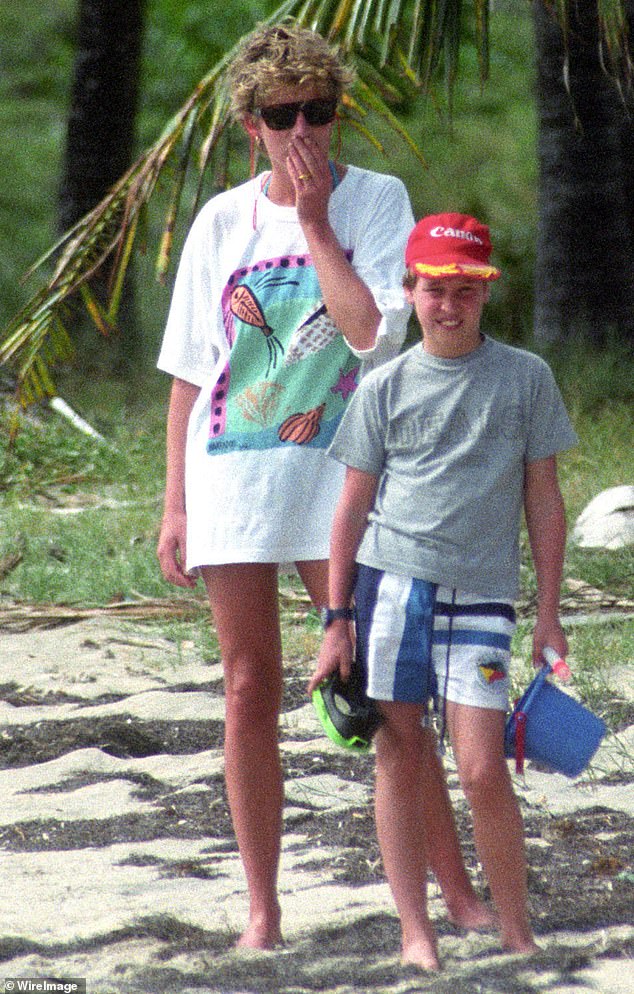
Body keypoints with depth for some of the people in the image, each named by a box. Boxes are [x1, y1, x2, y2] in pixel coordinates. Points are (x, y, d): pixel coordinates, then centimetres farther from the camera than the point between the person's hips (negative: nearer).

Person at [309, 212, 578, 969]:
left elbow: (542, 499, 10)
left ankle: (517, 932, 6)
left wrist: (549, 613, 6)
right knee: (399, 760, 2)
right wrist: (336, 621, 5)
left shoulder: (525, 378, 7)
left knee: (483, 770, -9)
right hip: (391, 578, 1)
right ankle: (415, 933, 9)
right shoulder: (387, 387, 7)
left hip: (480, 593, -1)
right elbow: (354, 505, 9)